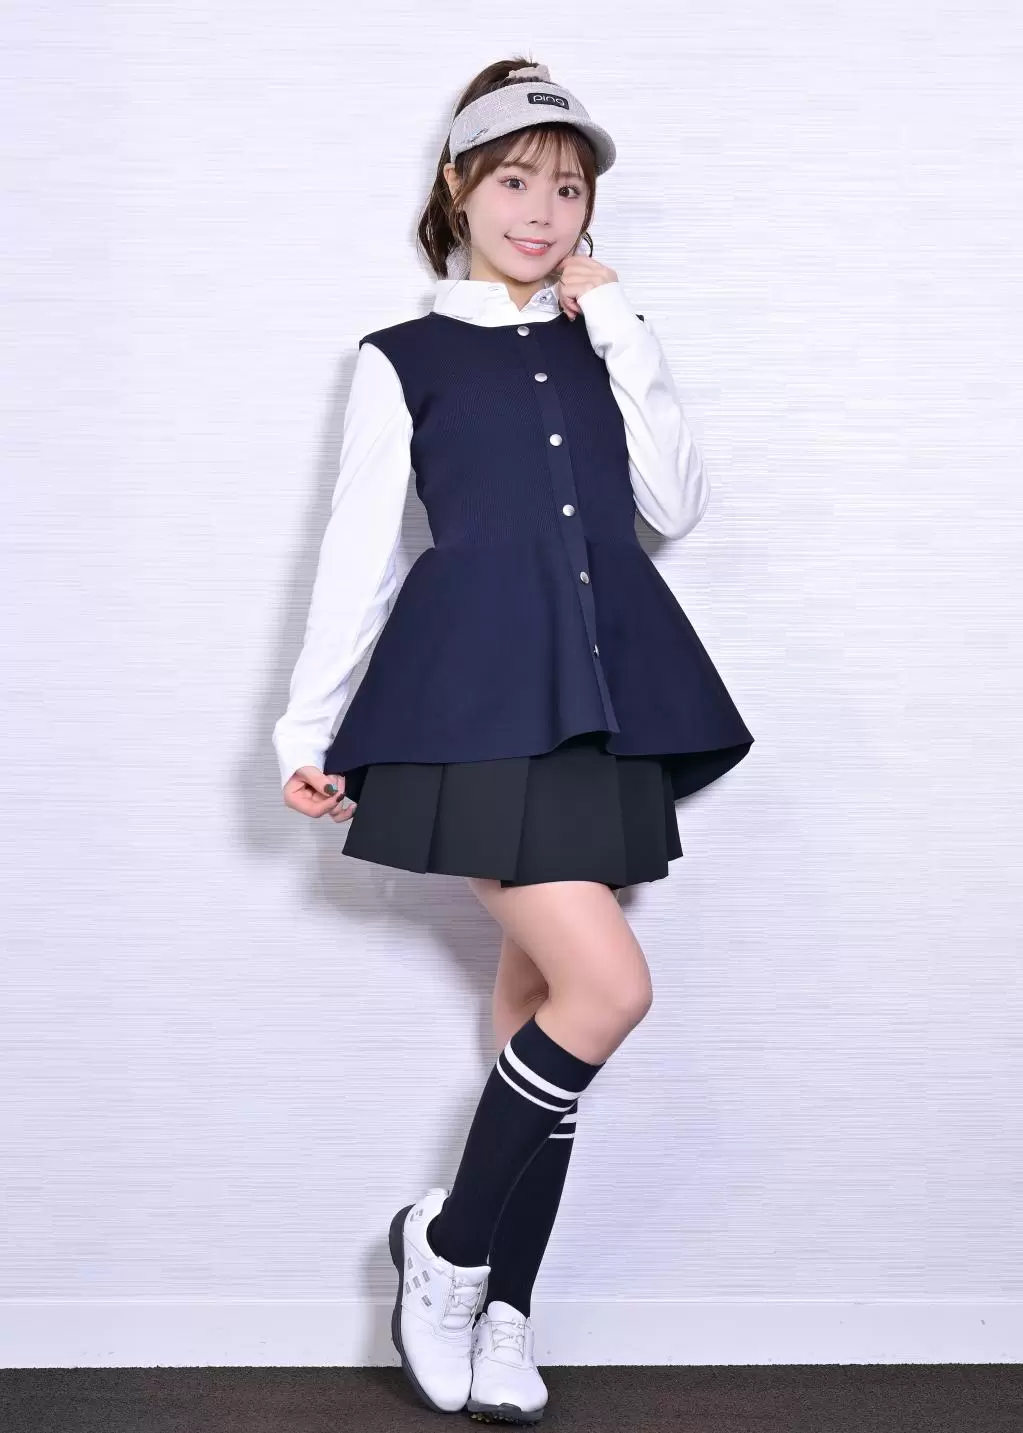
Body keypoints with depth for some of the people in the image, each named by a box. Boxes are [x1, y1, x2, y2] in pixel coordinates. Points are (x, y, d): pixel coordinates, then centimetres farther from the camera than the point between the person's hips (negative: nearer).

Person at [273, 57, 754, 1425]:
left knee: (540, 992, 7)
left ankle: (500, 1307, 17)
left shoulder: (605, 347, 17)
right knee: (608, 985, -16)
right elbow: (359, 555, 5)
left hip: (607, 699, 5)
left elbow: (678, 506, 4)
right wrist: (308, 728, 2)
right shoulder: (403, 360, 6)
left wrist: (623, 331, 2)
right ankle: (445, 1242, 5)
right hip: (477, 695, -5)